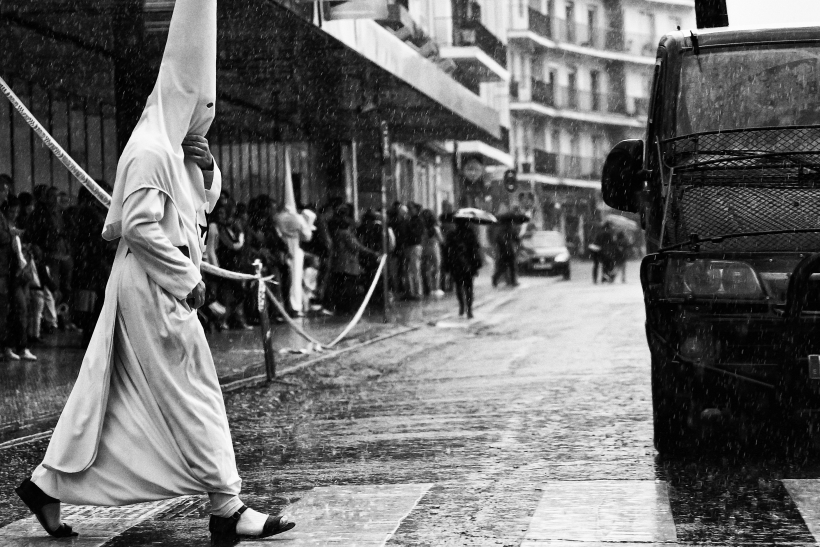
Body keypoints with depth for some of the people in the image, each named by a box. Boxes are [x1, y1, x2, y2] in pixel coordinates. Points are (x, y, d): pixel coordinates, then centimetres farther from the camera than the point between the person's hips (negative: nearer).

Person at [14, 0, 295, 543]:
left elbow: (206, 199, 25)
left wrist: (202, 161, 4)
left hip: (161, 288, 10)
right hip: (152, 288, -10)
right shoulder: (149, 149, -14)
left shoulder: (174, 148, 15)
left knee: (109, 393, 12)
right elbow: (138, 224, -21)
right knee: (194, 396, -6)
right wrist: (188, 279, -17)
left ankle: (49, 483, 19)